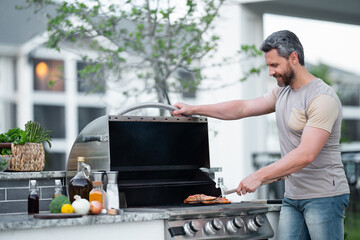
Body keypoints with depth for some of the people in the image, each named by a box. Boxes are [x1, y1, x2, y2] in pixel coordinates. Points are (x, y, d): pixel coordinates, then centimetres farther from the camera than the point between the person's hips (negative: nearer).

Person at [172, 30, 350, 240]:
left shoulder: (323, 98, -16)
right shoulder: (282, 92, 14)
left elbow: (306, 154, -24)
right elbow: (243, 108, 21)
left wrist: (259, 176, -23)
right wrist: (194, 109, 19)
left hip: (324, 197, -8)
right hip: (293, 197, 8)